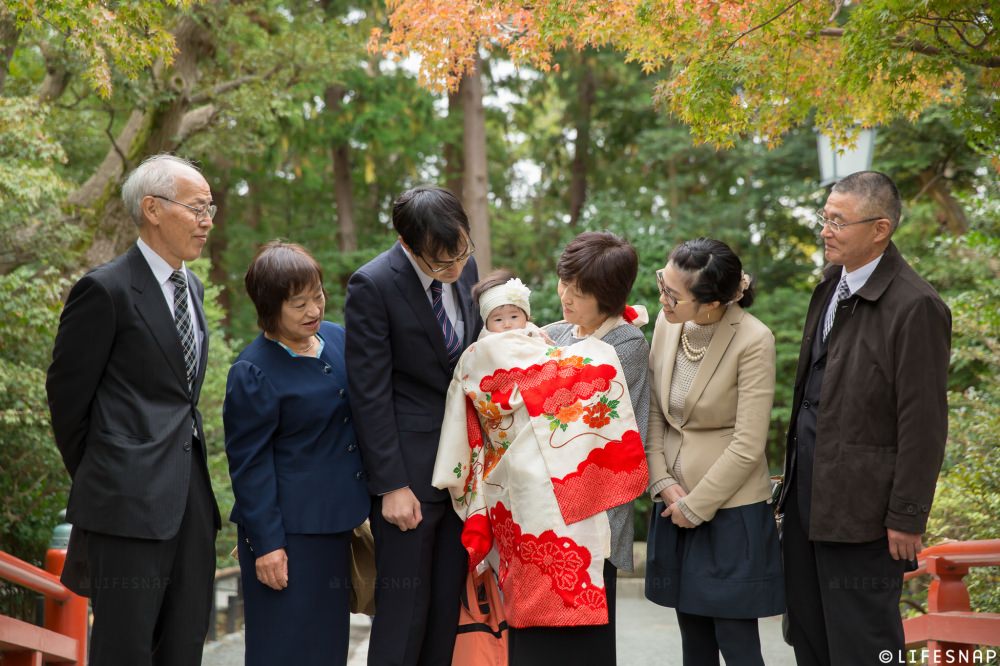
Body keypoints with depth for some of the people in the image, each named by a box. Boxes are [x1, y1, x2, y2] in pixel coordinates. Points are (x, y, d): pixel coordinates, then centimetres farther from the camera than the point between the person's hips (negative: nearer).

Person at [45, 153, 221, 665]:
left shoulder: (193, 287, 16)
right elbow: (66, 394, -5)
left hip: (190, 494, 8)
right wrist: (96, 482, 3)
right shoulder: (106, 290, -10)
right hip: (132, 502, -8)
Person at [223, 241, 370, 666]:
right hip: (289, 530, -7)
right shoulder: (253, 373, -15)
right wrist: (266, 543, -15)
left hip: (335, 521, 7)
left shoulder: (338, 339, 4)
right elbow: (249, 466, -14)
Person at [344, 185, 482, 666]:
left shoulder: (465, 269, 4)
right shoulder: (372, 286, -15)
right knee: (403, 607, -2)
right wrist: (391, 486, -14)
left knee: (448, 607, 10)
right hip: (409, 470, -6)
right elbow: (369, 394, -14)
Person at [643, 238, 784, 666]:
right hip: (676, 504, 6)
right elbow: (654, 411, 6)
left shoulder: (753, 341, -17)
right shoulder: (668, 322, 0)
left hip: (729, 510, -6)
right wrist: (664, 483, -4)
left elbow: (748, 446, -16)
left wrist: (695, 505, -11)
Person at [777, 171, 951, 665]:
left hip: (860, 507, -8)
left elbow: (923, 425, -17)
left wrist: (907, 518, -16)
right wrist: (795, 472, 14)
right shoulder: (831, 286, 9)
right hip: (809, 492, 8)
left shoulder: (915, 307, -17)